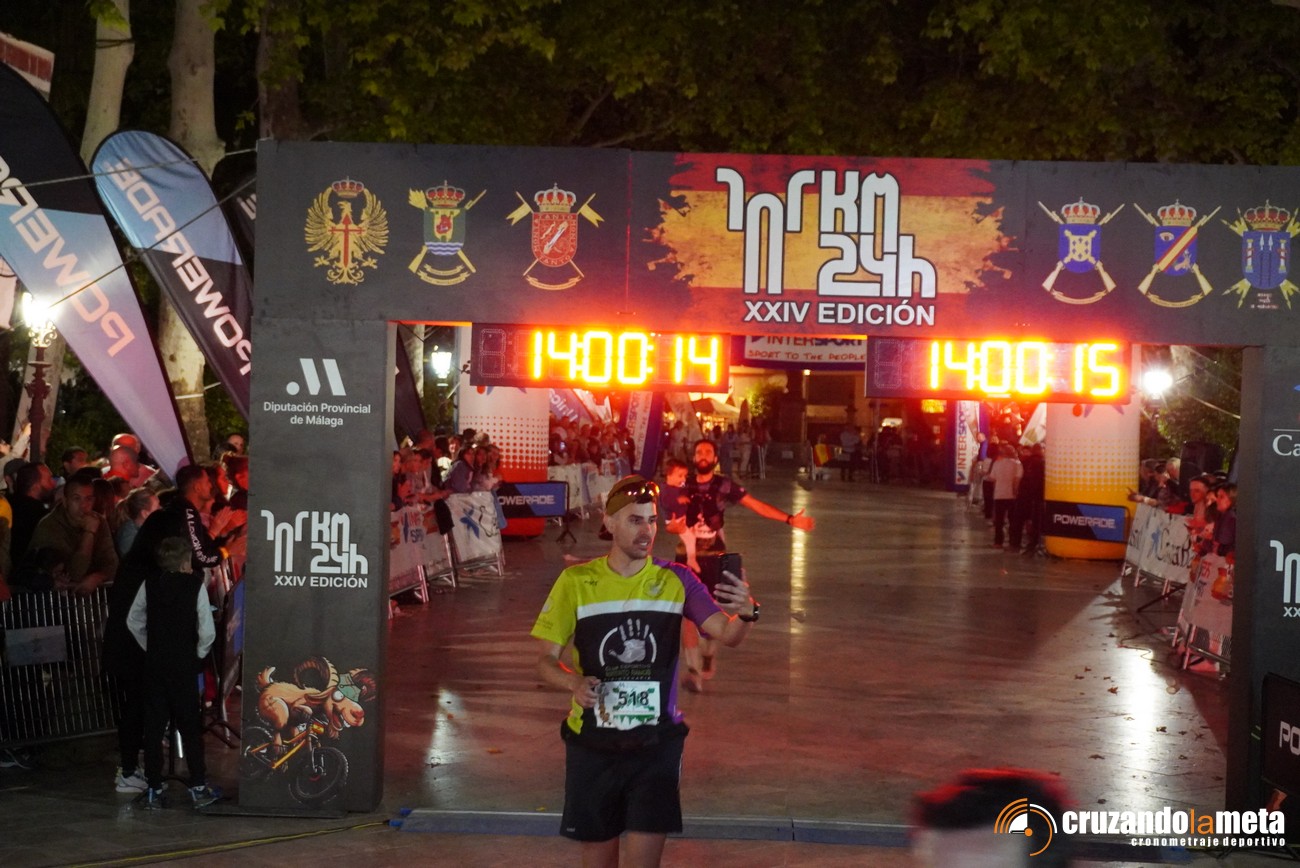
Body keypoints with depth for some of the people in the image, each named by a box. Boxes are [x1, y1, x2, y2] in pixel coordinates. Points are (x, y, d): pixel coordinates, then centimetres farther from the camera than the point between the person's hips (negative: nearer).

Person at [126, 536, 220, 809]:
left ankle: (154, 790, 9)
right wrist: (198, 655, 3)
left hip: (154, 665, 3)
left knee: (153, 727, 7)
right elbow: (207, 631, -13)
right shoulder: (195, 585, -10)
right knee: (190, 727, 6)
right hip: (184, 667, -3)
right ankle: (198, 788, 9)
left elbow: (134, 622, 7)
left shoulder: (150, 585, 0)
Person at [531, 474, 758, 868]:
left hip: (657, 745, -1)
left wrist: (746, 614, -38)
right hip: (592, 745, 1)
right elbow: (546, 660, 0)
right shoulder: (576, 581, -3)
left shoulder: (675, 580, -3)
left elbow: (728, 634, -15)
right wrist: (574, 682, -22)